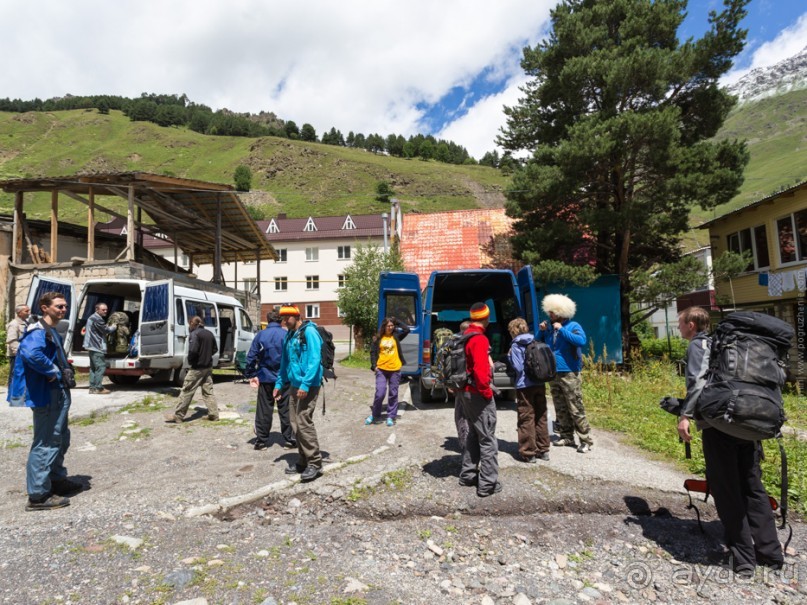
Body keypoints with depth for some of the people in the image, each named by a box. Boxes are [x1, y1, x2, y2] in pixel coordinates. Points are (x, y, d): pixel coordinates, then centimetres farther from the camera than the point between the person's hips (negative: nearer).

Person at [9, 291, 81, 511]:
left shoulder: (53, 332, 16)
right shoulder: (38, 332, -16)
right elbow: (30, 353, -36)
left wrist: (66, 371, 9)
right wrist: (54, 373, -24)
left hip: (58, 396, 11)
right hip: (46, 396, -11)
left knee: (60, 439, 21)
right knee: (45, 444, -4)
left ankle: (57, 480, 35)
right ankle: (38, 495, 4)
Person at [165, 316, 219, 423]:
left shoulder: (195, 334, -13)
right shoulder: (209, 333, 10)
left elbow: (193, 350, -24)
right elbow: (215, 349, 14)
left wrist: (190, 361, -8)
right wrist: (206, 356, 13)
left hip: (197, 368, -7)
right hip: (208, 367, 7)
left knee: (186, 391, 1)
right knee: (208, 391, 11)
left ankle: (178, 416, 7)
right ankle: (213, 414, 9)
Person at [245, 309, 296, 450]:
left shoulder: (260, 335, -1)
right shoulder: (286, 335, -6)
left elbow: (251, 356, 0)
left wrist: (251, 375, 8)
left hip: (265, 378, 1)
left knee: (264, 410, 10)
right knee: (285, 409, 8)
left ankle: (261, 440, 16)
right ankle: (289, 439, 14)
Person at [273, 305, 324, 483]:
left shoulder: (309, 332, -12)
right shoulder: (289, 335, 14)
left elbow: (315, 359, -20)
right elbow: (285, 361, 23)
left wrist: (305, 384, -25)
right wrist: (279, 383, 20)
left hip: (308, 386, -9)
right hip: (295, 385, 9)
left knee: (304, 423, -9)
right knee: (296, 424, 11)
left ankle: (315, 463, 1)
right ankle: (304, 460, 23)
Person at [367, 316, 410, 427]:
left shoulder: (396, 336, 5)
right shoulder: (378, 338, 3)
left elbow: (407, 329, -6)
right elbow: (373, 352, 5)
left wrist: (396, 321, -1)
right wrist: (374, 366, -5)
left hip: (395, 369, 1)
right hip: (381, 369, -1)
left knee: (393, 394, 7)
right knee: (380, 393, -6)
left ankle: (391, 416, 17)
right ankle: (374, 414, 14)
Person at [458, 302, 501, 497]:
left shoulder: (465, 336, 10)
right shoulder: (479, 339, -19)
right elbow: (480, 370, -28)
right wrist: (487, 392, -15)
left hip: (467, 393, 9)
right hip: (479, 394, -9)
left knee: (474, 435, 20)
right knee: (488, 440, -1)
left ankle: (467, 475, 28)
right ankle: (488, 484, 5)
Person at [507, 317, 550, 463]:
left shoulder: (516, 345, -9)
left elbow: (518, 368, -14)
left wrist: (509, 356, -1)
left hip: (525, 386, -6)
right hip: (540, 384, 6)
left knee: (526, 420, 1)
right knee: (541, 417, 14)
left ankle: (529, 453, 7)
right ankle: (543, 450, 23)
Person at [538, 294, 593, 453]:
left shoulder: (573, 326, -7)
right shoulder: (549, 327, 10)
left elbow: (581, 341, -25)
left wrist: (561, 329, -23)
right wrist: (541, 331, -1)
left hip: (569, 374, -6)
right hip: (553, 374, 6)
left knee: (576, 409, -4)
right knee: (560, 409, 14)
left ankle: (586, 441, 4)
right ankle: (567, 437, 26)